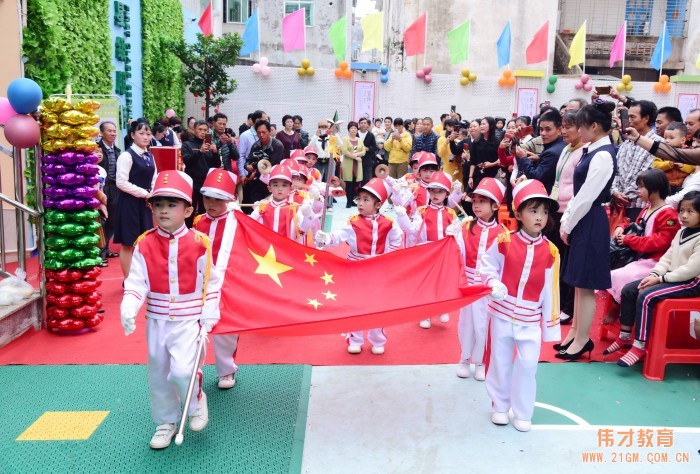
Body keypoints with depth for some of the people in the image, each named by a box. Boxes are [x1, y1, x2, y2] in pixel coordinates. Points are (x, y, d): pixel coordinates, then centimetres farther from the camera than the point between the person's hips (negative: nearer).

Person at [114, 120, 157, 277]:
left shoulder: (149, 156, 11)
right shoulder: (126, 156, -12)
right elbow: (121, 182, -18)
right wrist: (144, 193, -16)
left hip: (145, 203, 7)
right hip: (130, 203, -7)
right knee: (129, 244, 1)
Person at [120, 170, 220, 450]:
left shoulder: (199, 243, -9)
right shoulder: (144, 245, -5)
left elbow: (211, 283, -2)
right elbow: (136, 282, -8)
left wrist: (208, 316, -7)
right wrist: (128, 308, -26)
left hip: (188, 321, -3)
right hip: (156, 322, 3)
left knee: (182, 371, -17)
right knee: (158, 374, 14)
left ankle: (197, 402, 16)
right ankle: (166, 422, 36)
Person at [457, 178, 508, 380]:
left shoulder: (501, 232, -5)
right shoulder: (467, 228, -1)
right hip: (468, 284, 1)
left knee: (483, 323, 8)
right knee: (466, 321, 11)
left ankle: (480, 362, 24)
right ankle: (464, 359, 28)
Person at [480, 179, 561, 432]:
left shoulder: (550, 251, -5)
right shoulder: (504, 242, -10)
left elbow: (550, 291, 0)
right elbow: (487, 267, 2)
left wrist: (551, 326, 2)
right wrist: (494, 284, -19)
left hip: (531, 319, 1)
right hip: (502, 314, 0)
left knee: (528, 364, -1)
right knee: (501, 362, 12)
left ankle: (523, 413, 19)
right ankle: (500, 406, 32)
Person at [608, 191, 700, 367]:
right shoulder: (682, 232, 12)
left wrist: (660, 278, -20)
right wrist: (654, 274, -7)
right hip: (673, 277, 9)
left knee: (646, 296, -28)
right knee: (628, 290, -3)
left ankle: (639, 346, -22)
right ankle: (624, 337, 5)